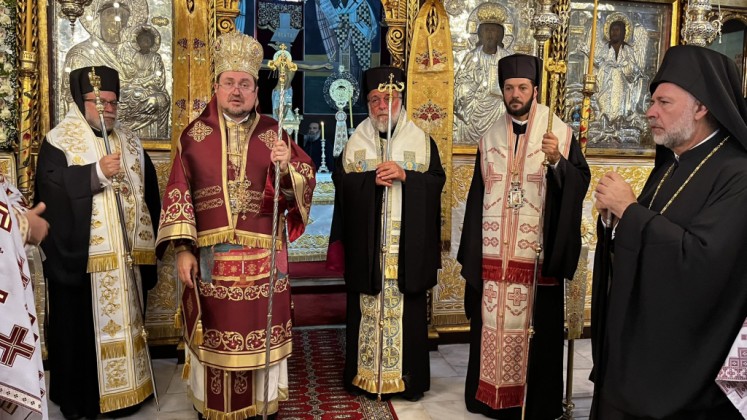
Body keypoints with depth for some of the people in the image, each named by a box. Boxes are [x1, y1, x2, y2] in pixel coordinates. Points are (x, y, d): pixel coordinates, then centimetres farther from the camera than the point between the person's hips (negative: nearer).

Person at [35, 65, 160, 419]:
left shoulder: (130, 142, 11)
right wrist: (97, 173, -23)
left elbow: (149, 192, 12)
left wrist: (144, 240, 6)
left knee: (123, 323, 13)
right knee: (81, 327, 4)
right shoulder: (59, 141, -4)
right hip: (79, 256, -5)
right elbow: (51, 191, -17)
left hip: (123, 255, 5)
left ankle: (123, 388, 26)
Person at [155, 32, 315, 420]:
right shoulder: (195, 134, 4)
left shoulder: (273, 133, 5)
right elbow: (178, 193, 0)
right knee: (216, 332, 8)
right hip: (210, 254, 0)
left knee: (260, 329, 7)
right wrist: (183, 248, -7)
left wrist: (287, 168, -22)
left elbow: (305, 182, -1)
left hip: (263, 253, 0)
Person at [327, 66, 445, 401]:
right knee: (366, 309, 4)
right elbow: (342, 183, 0)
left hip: (408, 246, 0)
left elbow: (437, 181, -1)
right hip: (366, 244, 1)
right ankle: (364, 375, 18)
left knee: (407, 309, 3)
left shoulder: (422, 141, 7)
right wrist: (374, 178, -15)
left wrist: (405, 175, -16)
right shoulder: (356, 141, 8)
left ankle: (409, 377, 16)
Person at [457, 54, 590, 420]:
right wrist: (470, 251, 7)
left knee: (537, 328, 3)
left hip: (538, 254, -2)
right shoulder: (490, 138, 9)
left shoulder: (560, 133, 0)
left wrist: (557, 161, -26)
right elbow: (477, 196, 9)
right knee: (492, 324, 8)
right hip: (493, 254, 3)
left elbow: (581, 182, -7)